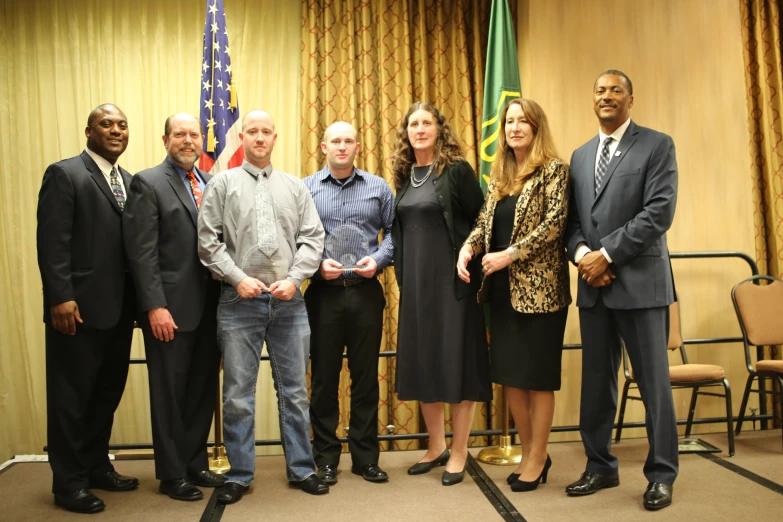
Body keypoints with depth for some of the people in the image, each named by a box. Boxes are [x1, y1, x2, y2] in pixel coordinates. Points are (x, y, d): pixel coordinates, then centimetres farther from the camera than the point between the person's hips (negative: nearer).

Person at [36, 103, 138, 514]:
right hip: (79, 308, -7)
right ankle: (68, 482, 17)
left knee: (108, 392, 16)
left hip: (119, 308, 7)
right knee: (71, 396, 5)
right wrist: (61, 298, -19)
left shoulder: (129, 181, 14)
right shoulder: (64, 174, -6)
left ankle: (96, 466, 31)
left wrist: (139, 298, 6)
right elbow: (51, 242, -13)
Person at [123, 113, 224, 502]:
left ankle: (196, 463, 27)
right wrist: (155, 306, -17)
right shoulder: (148, 183, -4)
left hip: (210, 307, 5)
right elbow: (141, 252, -11)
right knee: (169, 393, 6)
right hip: (171, 308, -5)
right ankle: (172, 473, 20)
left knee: (203, 390, 13)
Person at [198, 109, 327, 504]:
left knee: (295, 390, 9)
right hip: (239, 301, -1)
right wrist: (238, 278, -11)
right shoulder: (222, 183, 5)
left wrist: (294, 279, -7)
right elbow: (208, 241, -1)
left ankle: (301, 468, 23)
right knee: (238, 394, 5)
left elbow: (312, 239, 5)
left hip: (288, 302, 2)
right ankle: (239, 474, 19)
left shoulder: (295, 187, 10)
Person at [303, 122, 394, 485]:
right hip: (323, 292, -1)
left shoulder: (378, 188, 8)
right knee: (324, 377, 6)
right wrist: (316, 264, -13)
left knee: (366, 376, 7)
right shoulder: (306, 188, 4)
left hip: (366, 291, 1)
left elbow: (392, 231, 8)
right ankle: (326, 458, 20)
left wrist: (378, 259, -9)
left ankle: (365, 457, 20)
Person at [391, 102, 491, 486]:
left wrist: (471, 268, -11)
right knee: (422, 360, 10)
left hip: (451, 278, -5)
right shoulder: (404, 175, 11)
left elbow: (480, 222, -6)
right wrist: (401, 274, 11)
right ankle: (436, 446, 26)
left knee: (456, 359, 1)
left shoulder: (456, 170, -5)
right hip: (415, 281, 6)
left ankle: (459, 453, 14)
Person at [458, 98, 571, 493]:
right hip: (502, 287, 6)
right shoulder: (499, 174, 14)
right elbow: (485, 220, 12)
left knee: (537, 375, 2)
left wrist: (510, 255, -19)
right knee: (508, 372, 10)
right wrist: (468, 247, -8)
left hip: (539, 286, -6)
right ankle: (528, 453, 25)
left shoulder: (553, 169, -5)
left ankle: (538, 458, 17)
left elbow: (554, 223, -14)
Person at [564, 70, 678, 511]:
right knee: (596, 383, 10)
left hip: (640, 281, -5)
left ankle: (662, 475, 16)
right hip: (593, 285, 5)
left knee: (654, 382, 3)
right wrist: (581, 253, -8)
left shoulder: (657, 145, 0)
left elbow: (659, 212, -11)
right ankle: (601, 467, 23)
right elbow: (572, 217, 13)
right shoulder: (580, 155, 17)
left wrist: (607, 254, -14)